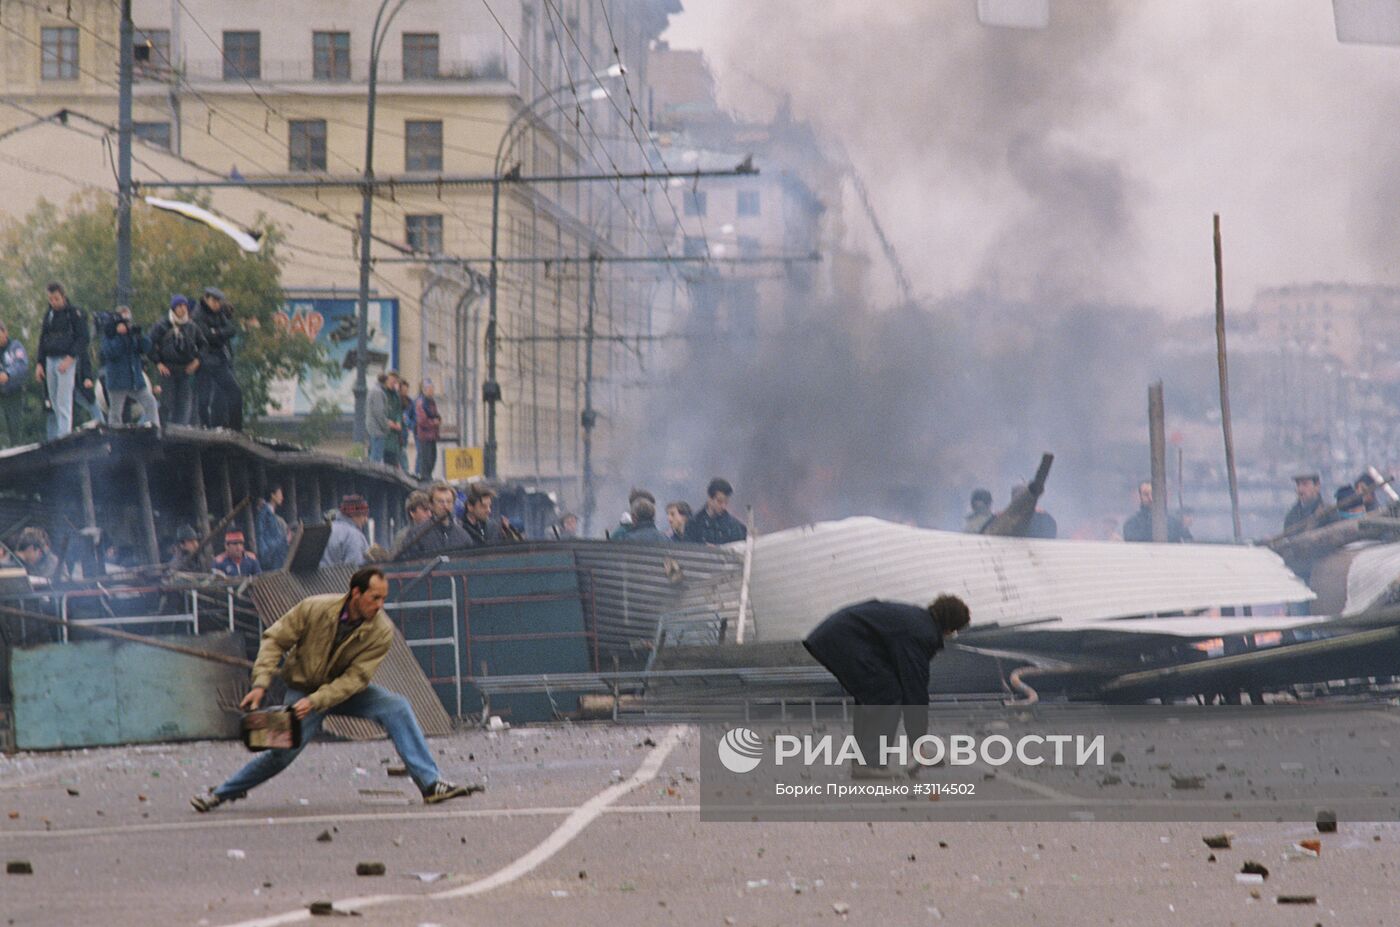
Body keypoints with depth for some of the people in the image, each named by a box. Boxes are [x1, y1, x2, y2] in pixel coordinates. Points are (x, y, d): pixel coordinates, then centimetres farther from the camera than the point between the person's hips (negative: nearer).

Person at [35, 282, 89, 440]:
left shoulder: (75, 313, -3)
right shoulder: (49, 315, 16)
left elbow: (83, 338, -9)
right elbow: (43, 340, 21)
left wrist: (70, 358, -18)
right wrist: (39, 363, 13)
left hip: (67, 361, -6)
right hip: (50, 361, 6)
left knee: (63, 403, -12)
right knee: (53, 403, 6)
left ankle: (64, 435, -13)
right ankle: (53, 437, 9)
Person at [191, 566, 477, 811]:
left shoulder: (381, 632, -19)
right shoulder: (314, 608, -20)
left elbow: (356, 678, -22)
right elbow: (275, 639, -11)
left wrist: (315, 701, -32)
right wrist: (261, 684, -21)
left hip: (346, 691, 2)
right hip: (303, 688, -2)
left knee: (397, 708, -21)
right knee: (283, 750, -17)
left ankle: (431, 784, -24)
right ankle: (223, 793, 6)